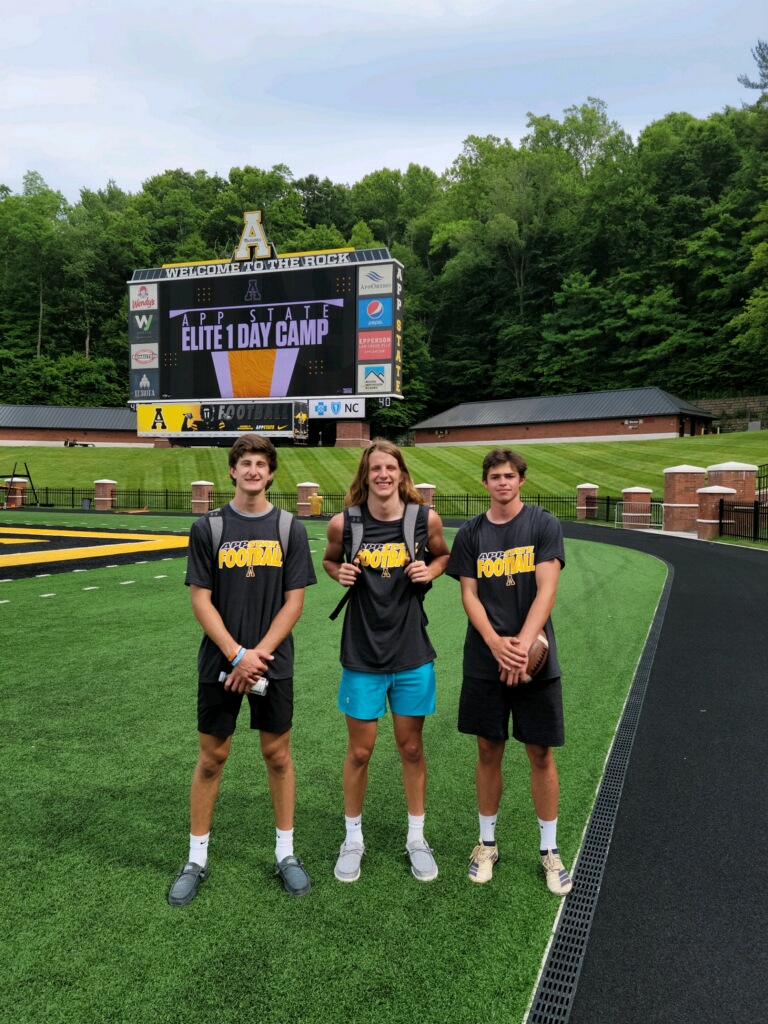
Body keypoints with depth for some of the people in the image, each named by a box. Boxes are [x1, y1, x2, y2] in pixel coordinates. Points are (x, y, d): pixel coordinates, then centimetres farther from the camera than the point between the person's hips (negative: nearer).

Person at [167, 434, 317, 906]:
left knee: (278, 754, 10)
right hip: (220, 663, 0)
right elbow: (201, 600, -4)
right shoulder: (208, 528, -1)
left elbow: (294, 602, -2)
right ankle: (197, 859, 26)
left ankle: (286, 853, 27)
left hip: (273, 663, 1)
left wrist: (259, 654, -11)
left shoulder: (290, 529, 0)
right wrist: (237, 655, -13)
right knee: (212, 757, 9)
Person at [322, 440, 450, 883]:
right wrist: (341, 573, -12)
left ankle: (417, 837, 34)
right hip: (362, 654, -1)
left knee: (412, 748, 14)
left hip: (412, 652, 1)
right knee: (360, 751, 10)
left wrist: (430, 570, -10)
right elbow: (330, 560, 10)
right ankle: (354, 838, 32)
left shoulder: (426, 519, -7)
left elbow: (443, 555, 12)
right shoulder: (344, 523, -8)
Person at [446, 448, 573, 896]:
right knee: (489, 751, 10)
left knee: (541, 753, 6)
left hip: (536, 660, -2)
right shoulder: (471, 534, 5)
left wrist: (522, 646, -20)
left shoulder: (544, 525, -2)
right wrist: (496, 643, -14)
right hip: (485, 661, 2)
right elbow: (469, 595, 1)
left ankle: (549, 849, 24)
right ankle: (487, 843, 28)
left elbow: (546, 590, -10)